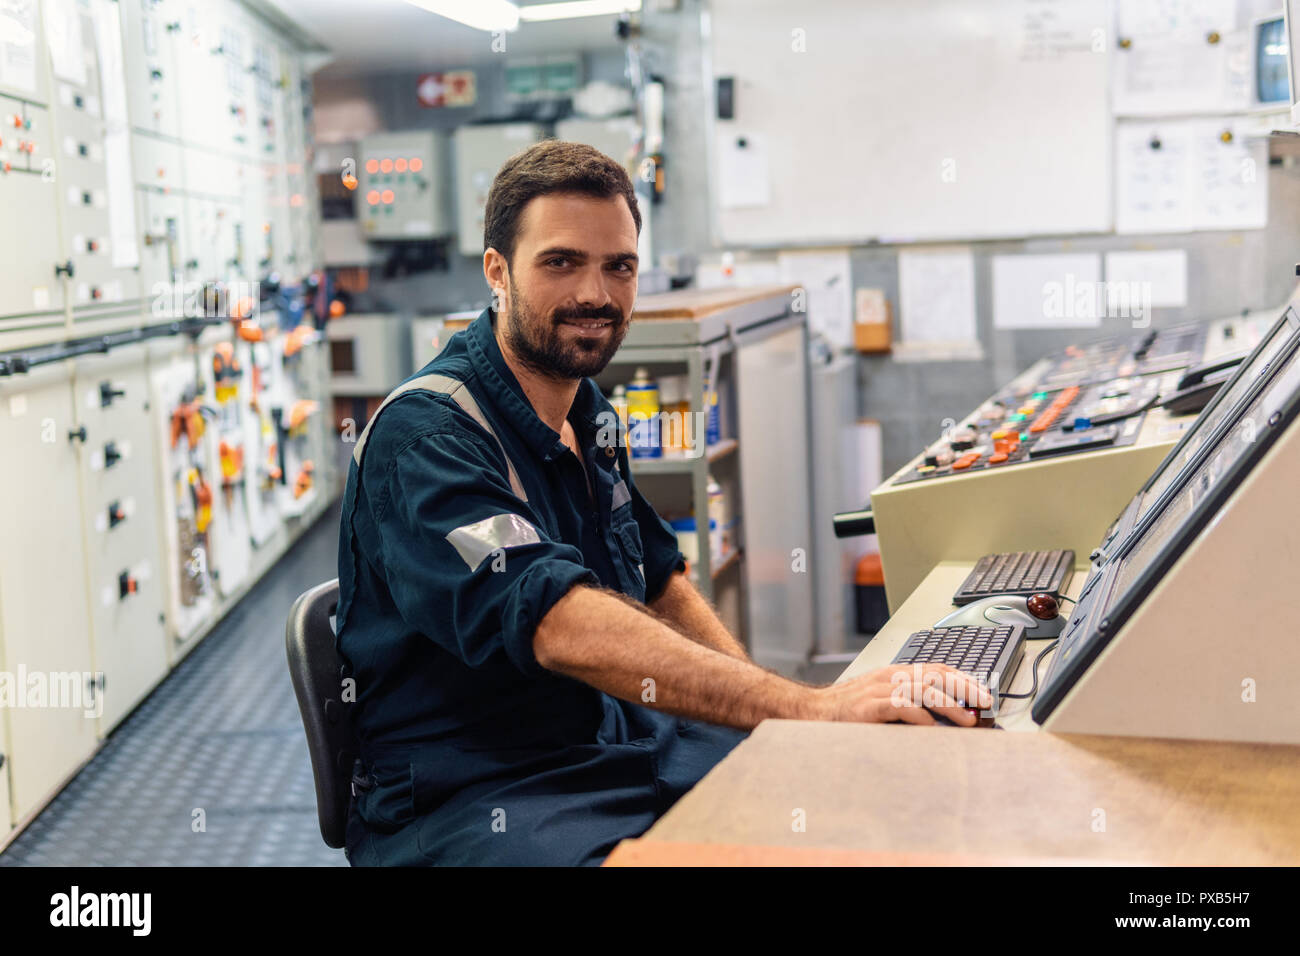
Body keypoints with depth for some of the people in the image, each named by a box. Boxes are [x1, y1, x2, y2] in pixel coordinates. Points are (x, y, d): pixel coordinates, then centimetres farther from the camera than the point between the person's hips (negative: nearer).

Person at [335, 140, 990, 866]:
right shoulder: (426, 437, -18)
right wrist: (809, 708, -38)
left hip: (624, 742, 8)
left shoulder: (589, 412, 11)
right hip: (465, 799, -8)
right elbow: (562, 628, -32)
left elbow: (660, 579, 21)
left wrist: (765, 705, 3)